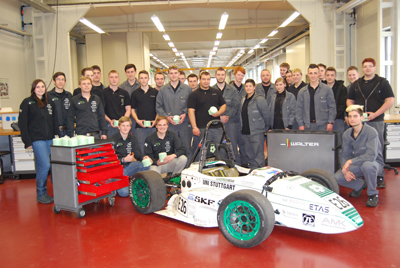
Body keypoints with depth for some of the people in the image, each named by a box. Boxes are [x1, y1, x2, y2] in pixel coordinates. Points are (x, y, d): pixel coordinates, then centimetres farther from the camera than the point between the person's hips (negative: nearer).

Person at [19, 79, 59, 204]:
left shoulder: (49, 103, 17)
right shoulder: (27, 102, 2)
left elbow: (54, 122, 20)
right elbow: (22, 123, -3)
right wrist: (27, 142, -9)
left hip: (50, 139, 5)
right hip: (37, 139, -5)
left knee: (41, 166, 8)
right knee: (45, 165, -11)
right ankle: (41, 194, 2)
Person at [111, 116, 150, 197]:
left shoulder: (133, 139, 11)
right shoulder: (113, 139, -5)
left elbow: (138, 153, 2)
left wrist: (143, 158, -21)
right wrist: (124, 160, -22)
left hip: (129, 166, 5)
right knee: (124, 193, -24)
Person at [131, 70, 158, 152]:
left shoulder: (155, 92, 8)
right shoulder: (135, 93, 9)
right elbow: (132, 109, 10)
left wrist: (155, 120, -6)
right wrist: (137, 120, -7)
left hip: (153, 126, 0)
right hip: (140, 126, 0)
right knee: (141, 148, 2)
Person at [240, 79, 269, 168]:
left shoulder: (260, 99, -9)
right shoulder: (243, 99, 14)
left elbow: (265, 116, -5)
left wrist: (265, 128, 2)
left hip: (256, 132, -7)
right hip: (245, 132, 7)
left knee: (259, 155, -3)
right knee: (250, 155, 15)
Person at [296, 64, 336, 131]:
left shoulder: (327, 89, 4)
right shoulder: (302, 91, 10)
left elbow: (332, 107, 2)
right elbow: (299, 109, 9)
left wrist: (330, 122, -6)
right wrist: (300, 124, 1)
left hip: (323, 125, -1)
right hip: (308, 126, 2)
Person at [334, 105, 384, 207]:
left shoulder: (371, 132, -22)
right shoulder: (347, 134, -3)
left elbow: (371, 155, -32)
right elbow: (344, 154, 0)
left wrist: (350, 161, -30)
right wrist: (345, 169, -18)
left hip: (375, 163, -5)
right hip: (356, 164, 5)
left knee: (367, 165, -41)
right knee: (337, 177, -16)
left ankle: (373, 194, -14)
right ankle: (360, 185, 16)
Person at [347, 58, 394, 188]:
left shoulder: (382, 82, 3)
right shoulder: (356, 84, 13)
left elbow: (390, 100, -3)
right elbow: (349, 101, 15)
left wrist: (375, 114, -14)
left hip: (376, 121, -3)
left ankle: (380, 177, 7)